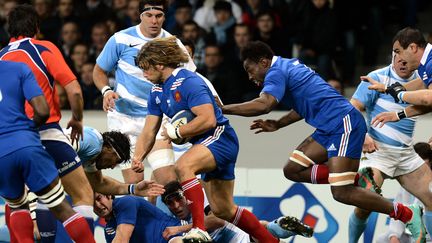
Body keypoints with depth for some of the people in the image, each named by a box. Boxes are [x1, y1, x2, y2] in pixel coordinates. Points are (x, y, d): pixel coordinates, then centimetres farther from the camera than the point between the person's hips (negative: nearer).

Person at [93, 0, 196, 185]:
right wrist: (106, 91, -13)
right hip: (124, 118, -1)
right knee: (134, 180, -8)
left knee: (168, 179, -14)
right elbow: (99, 71, 8)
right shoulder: (121, 40, -3)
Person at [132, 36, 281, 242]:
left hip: (220, 138, -10)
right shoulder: (157, 91, 9)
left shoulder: (188, 81, -19)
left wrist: (175, 132, -19)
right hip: (205, 145, 10)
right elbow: (149, 132, 9)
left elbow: (208, 120, -29)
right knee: (223, 210, 13)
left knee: (183, 166, -36)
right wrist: (137, 159, -8)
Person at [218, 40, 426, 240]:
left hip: (344, 124, -10)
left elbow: (263, 105, -28)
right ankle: (353, 178, 3)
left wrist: (223, 109, -20)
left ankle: (407, 214, -6)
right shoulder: (288, 66, 20)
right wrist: (277, 124, 23)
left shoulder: (276, 72, -10)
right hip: (329, 128, 10)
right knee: (292, 170, 5)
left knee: (341, 193, -15)